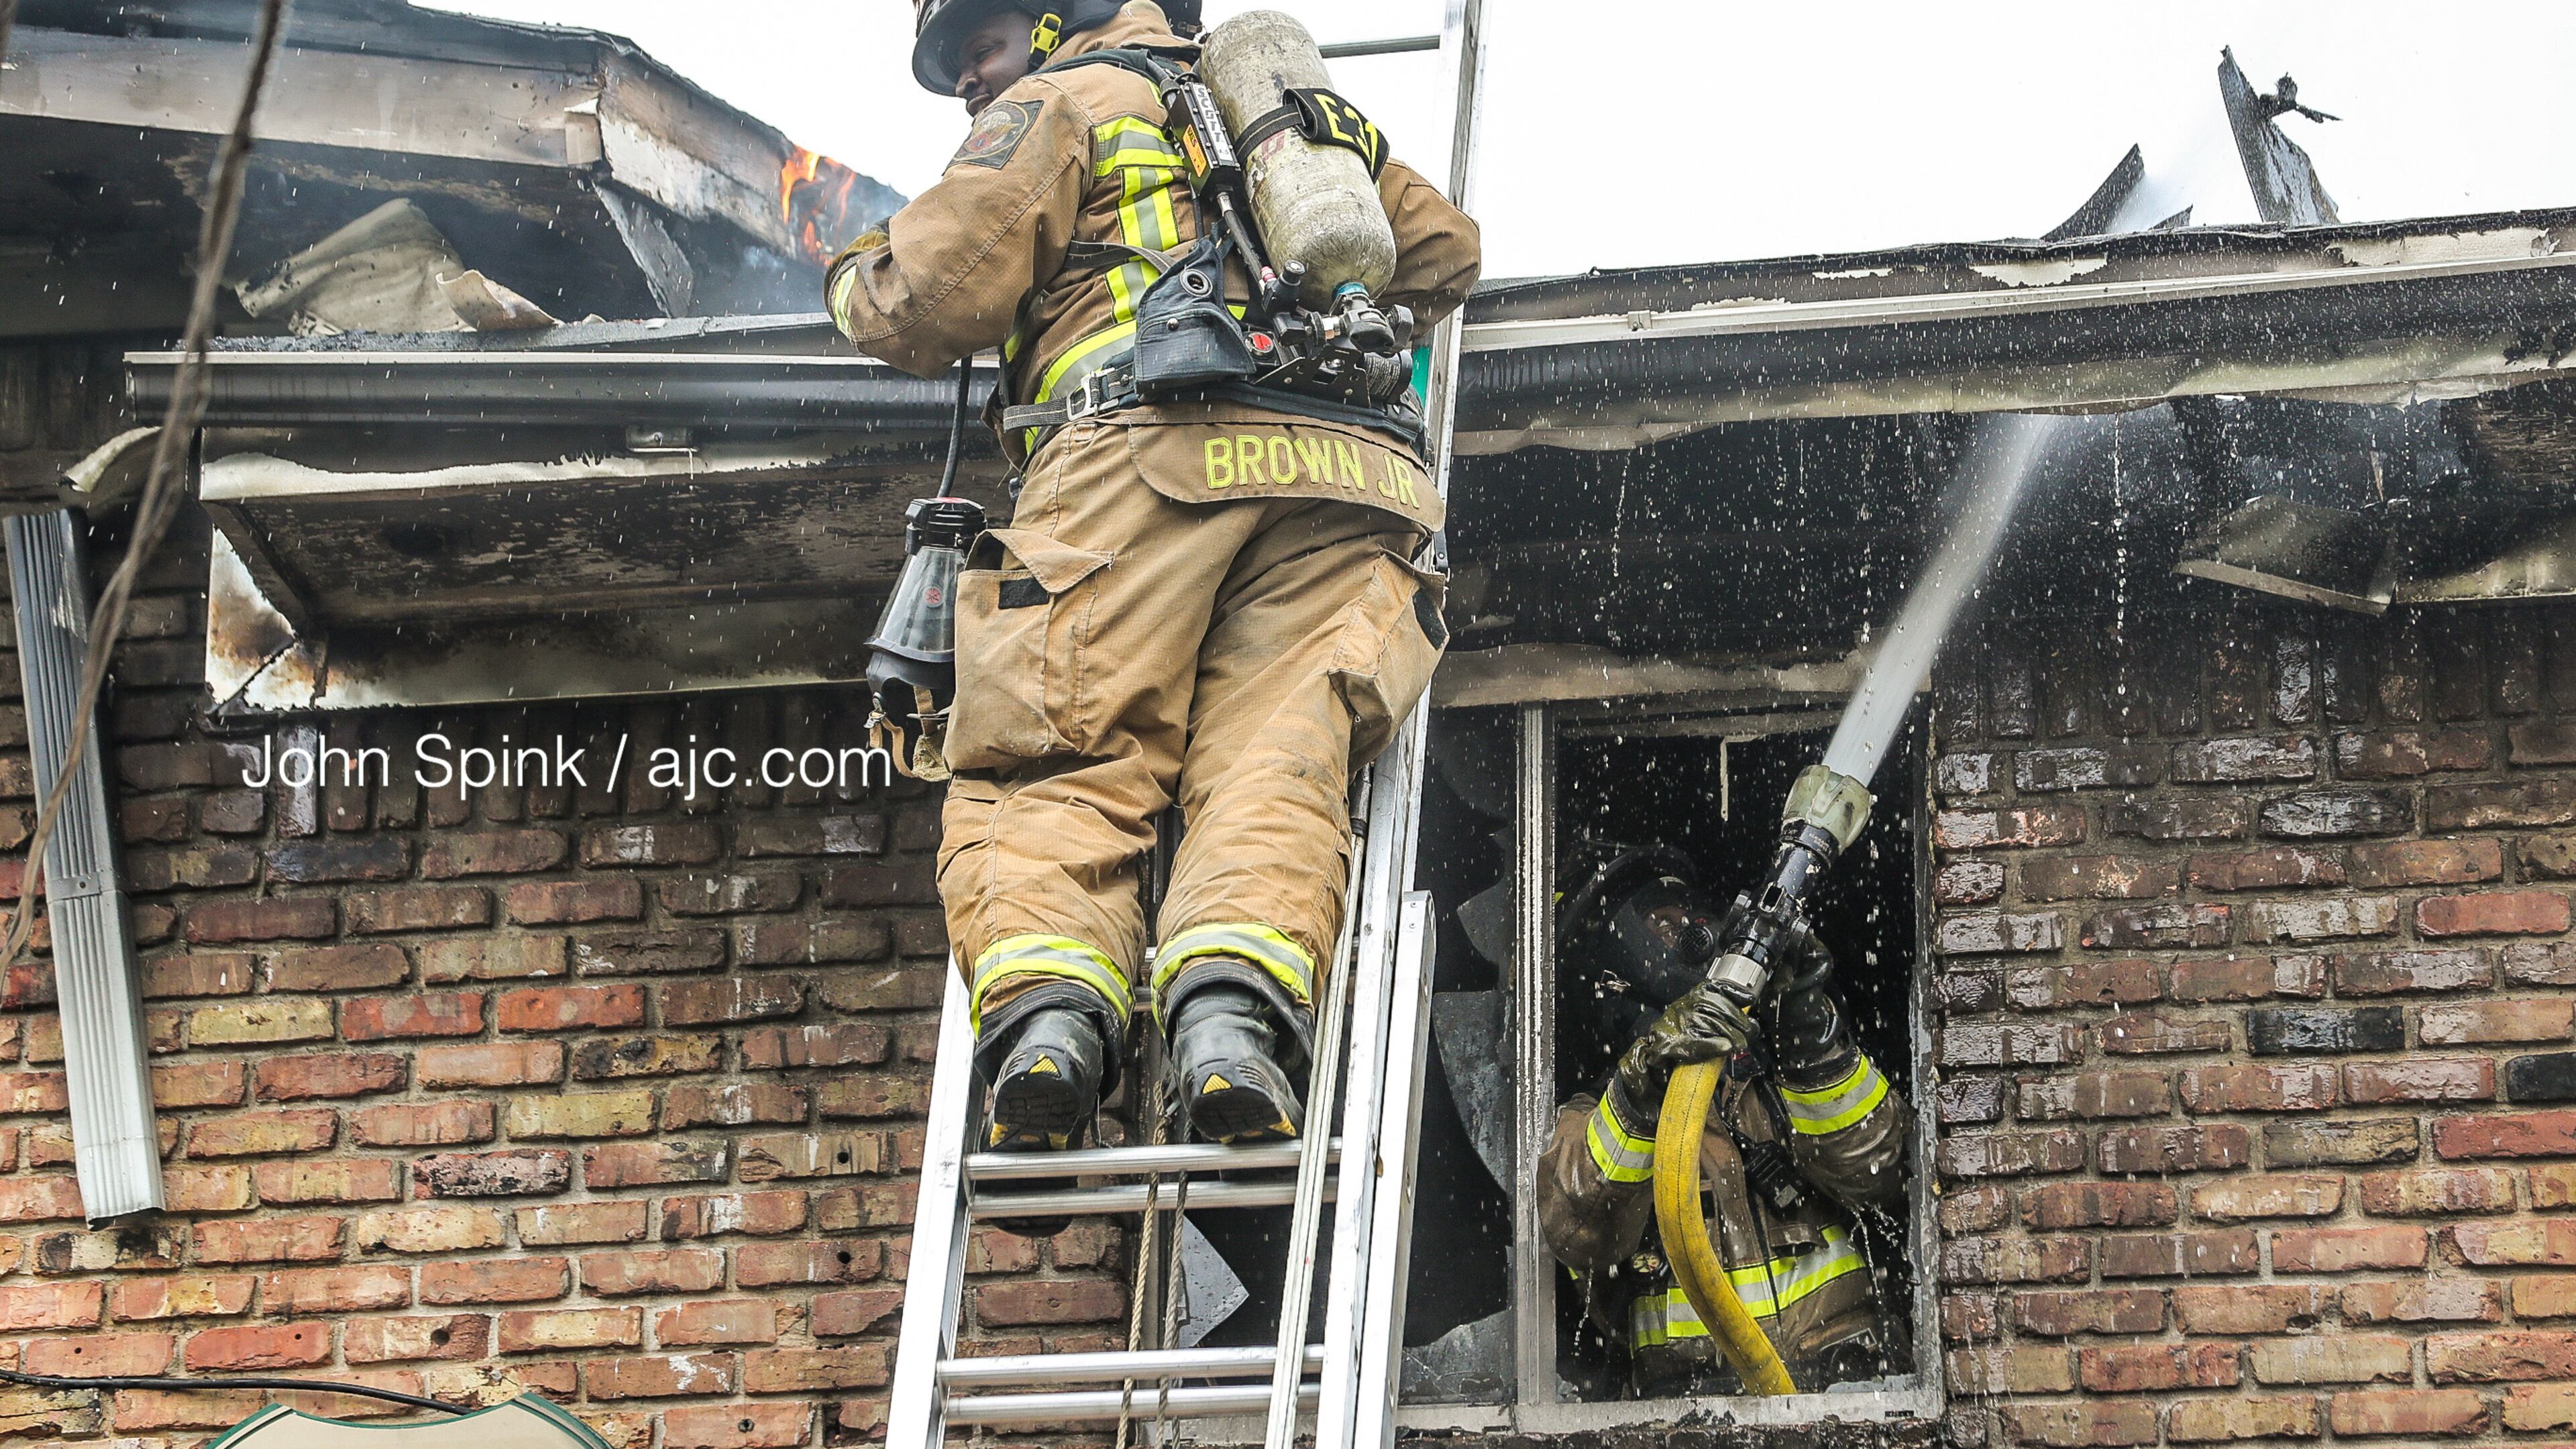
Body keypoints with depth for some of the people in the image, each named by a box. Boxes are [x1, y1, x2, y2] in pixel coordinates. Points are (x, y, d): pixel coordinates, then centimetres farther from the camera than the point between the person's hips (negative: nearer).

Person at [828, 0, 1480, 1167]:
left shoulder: (1060, 103, 18)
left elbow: (938, 295, 5)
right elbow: (1443, 252, 42)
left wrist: (853, 283, 27)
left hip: (1151, 453, -4)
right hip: (1351, 468, 5)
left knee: (1052, 769, -8)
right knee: (1274, 765, -10)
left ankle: (1047, 1003, -34)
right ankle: (1234, 1007, -37)